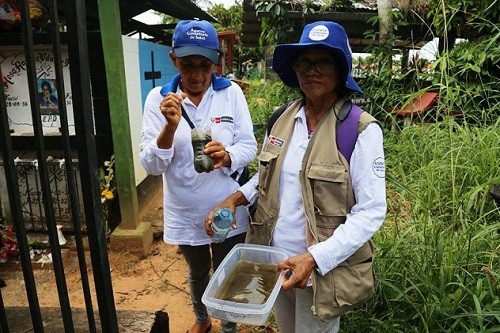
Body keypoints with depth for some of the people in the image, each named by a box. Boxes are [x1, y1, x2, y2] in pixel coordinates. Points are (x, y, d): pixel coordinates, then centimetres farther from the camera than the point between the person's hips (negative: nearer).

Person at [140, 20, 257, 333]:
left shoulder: (232, 92, -9)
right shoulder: (159, 98, -10)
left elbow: (249, 147, -7)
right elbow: (151, 164, -14)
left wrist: (227, 156, -29)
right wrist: (170, 125, -31)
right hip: (185, 212, 1)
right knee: (197, 273, 26)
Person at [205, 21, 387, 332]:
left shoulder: (361, 129, -17)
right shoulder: (283, 118, -1)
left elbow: (371, 211, -18)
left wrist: (314, 258, -26)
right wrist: (235, 198, -5)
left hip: (323, 268, -5)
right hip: (276, 260, 6)